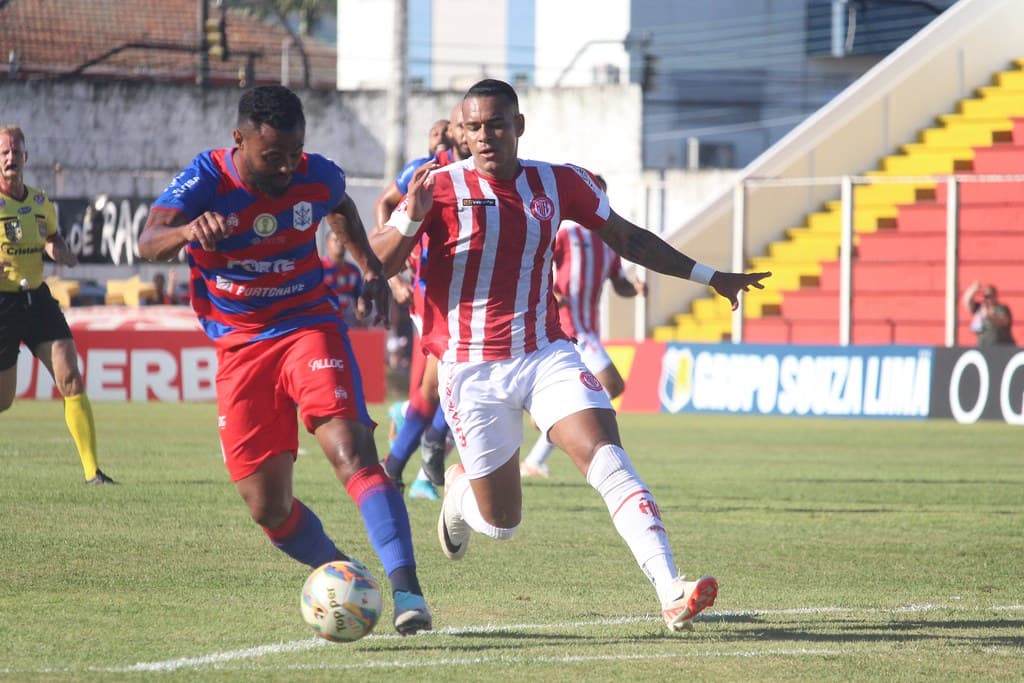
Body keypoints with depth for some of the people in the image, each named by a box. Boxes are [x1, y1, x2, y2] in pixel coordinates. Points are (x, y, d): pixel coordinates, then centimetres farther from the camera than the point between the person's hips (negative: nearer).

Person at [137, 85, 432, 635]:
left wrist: (370, 269, 12)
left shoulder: (318, 177, -6)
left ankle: (406, 589, -32)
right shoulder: (206, 181, -15)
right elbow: (148, 244, -32)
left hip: (309, 327, -1)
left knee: (350, 450, -24)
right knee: (267, 508, 1)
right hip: (240, 349, 1)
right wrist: (189, 230, -53)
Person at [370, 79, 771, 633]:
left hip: (546, 355, 2)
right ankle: (459, 490, 43)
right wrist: (409, 219, -31)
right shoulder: (439, 187, -8)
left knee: (608, 459, -22)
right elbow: (373, 266, -12)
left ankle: (671, 594, -32)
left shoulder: (559, 184, 4)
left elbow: (627, 238, 18)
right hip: (471, 372, -2)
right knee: (502, 523, 5)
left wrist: (709, 277, 19)